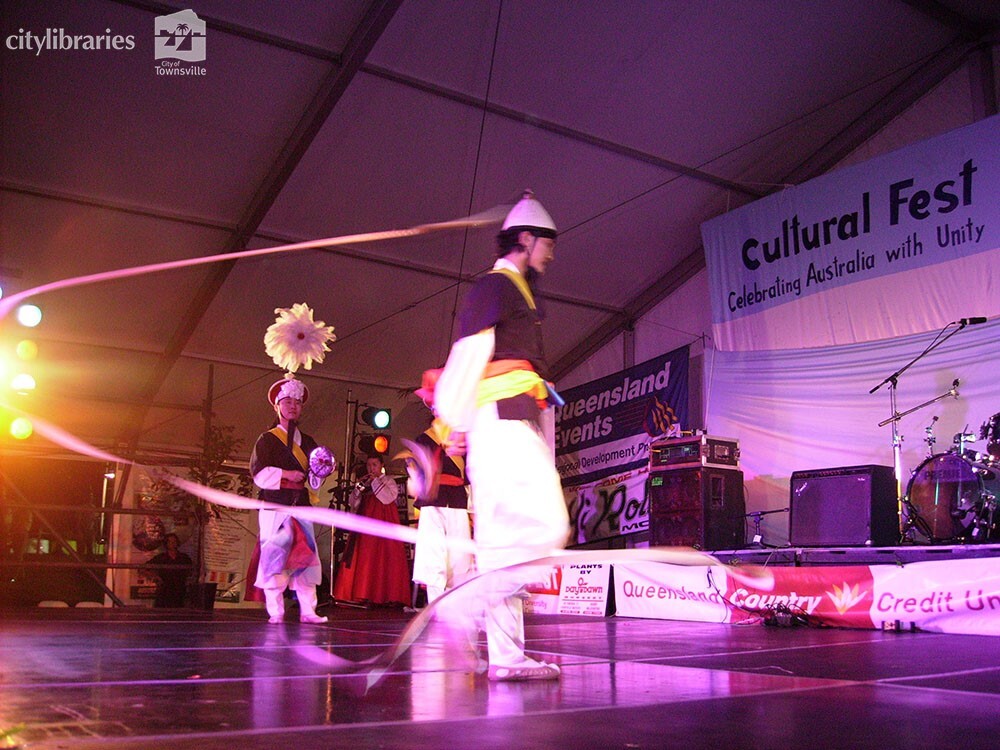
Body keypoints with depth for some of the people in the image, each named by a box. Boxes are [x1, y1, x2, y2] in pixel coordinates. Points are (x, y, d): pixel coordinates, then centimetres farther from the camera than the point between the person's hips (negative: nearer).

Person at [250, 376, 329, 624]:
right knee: (274, 555, -7)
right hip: (275, 506, -4)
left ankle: (307, 610, 3)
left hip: (301, 505, 5)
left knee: (306, 555, 0)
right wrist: (286, 475, -13)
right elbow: (259, 472, -5)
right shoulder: (267, 439, 4)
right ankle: (275, 612, 0)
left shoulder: (307, 441, 19)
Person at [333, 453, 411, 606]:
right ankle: (366, 595, -2)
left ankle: (387, 595, -11)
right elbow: (353, 503, 14)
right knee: (364, 558, -2)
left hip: (384, 523, -5)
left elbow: (388, 498, -12)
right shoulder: (366, 483, 21)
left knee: (383, 557, -11)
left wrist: (375, 481, -9)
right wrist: (359, 486, 0)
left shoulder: (388, 481, 6)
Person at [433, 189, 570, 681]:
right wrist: (452, 428, -15)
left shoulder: (518, 293, 28)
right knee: (548, 527, -18)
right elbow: (466, 357, -10)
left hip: (516, 431, 10)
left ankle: (506, 658, 7)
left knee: (504, 541, 5)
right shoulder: (495, 286, -1)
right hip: (504, 425, -10)